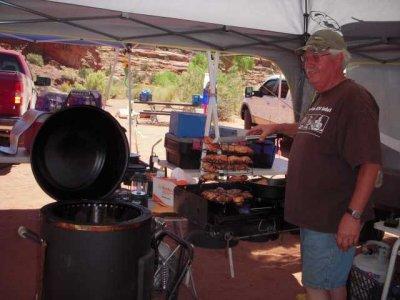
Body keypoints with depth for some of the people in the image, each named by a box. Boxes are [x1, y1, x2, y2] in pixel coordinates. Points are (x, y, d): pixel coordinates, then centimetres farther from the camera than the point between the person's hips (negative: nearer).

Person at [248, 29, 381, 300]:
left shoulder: (354, 99, -18)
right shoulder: (322, 98, 13)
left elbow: (370, 163, -24)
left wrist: (354, 215, -26)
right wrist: (276, 128, 25)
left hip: (332, 219, -9)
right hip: (312, 214, 9)